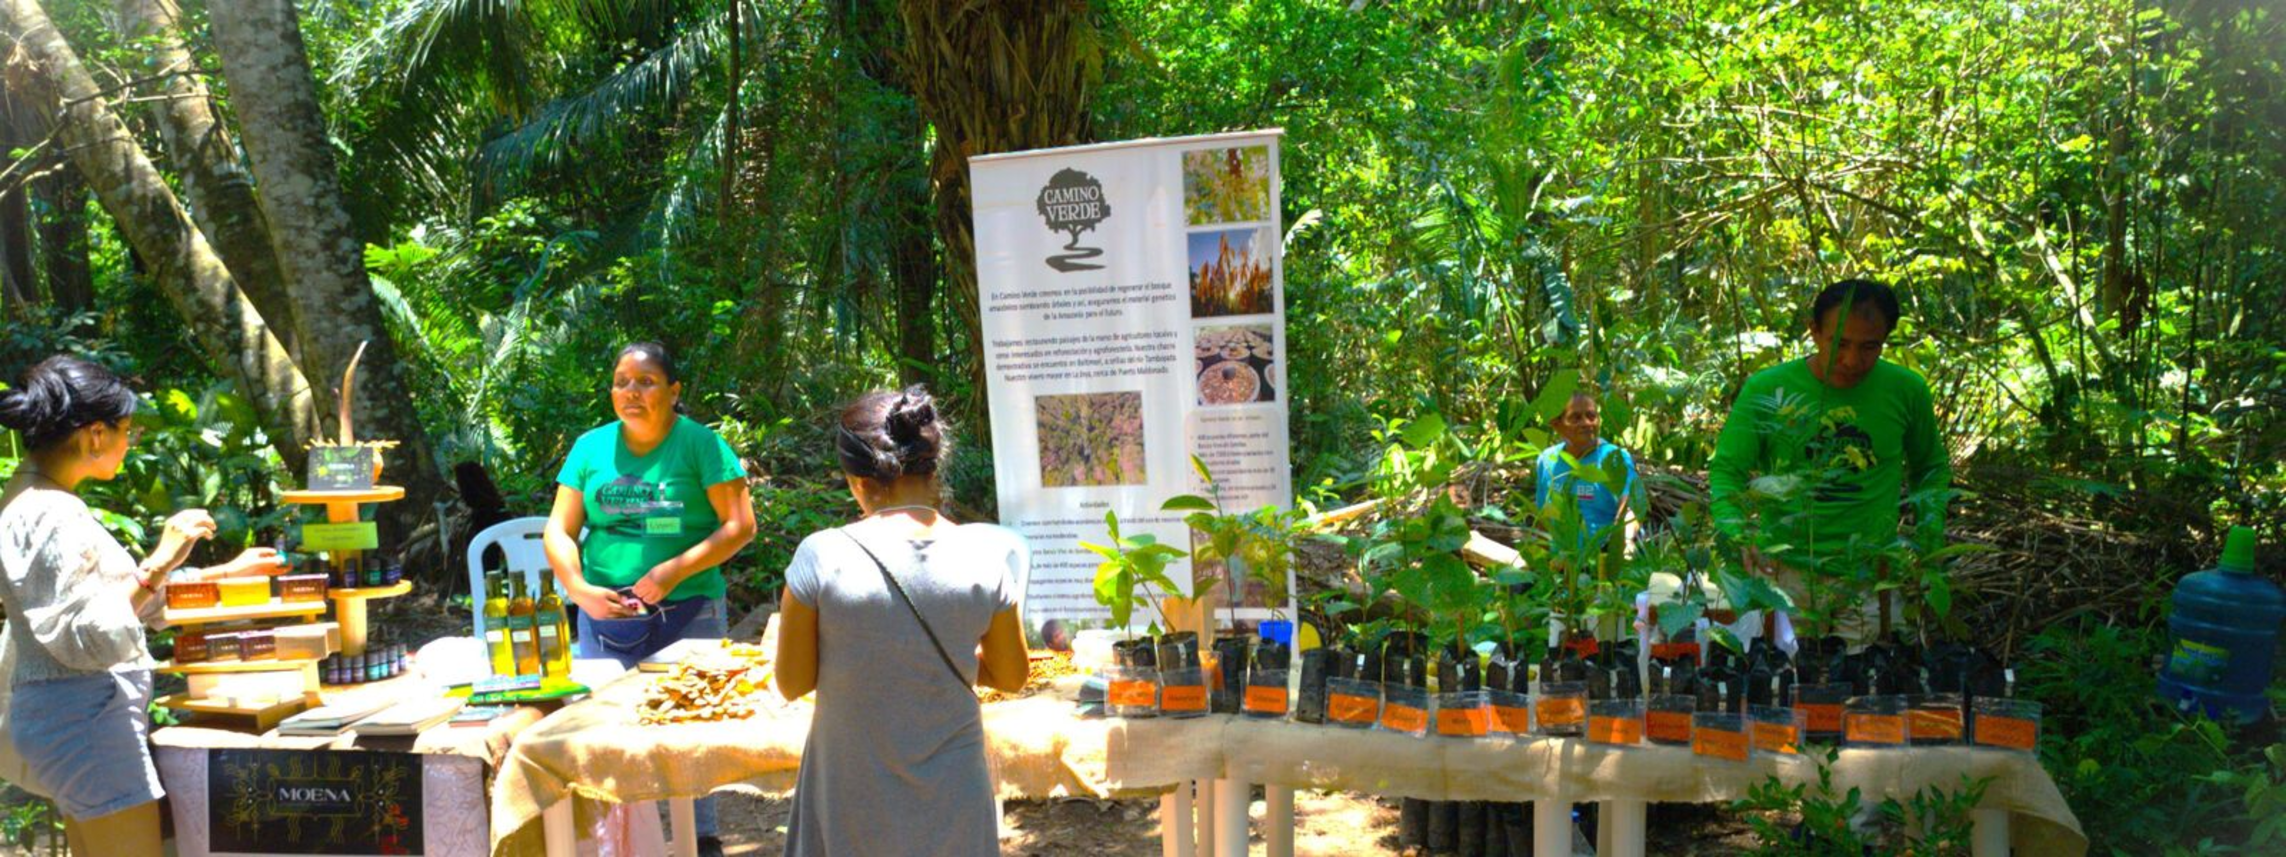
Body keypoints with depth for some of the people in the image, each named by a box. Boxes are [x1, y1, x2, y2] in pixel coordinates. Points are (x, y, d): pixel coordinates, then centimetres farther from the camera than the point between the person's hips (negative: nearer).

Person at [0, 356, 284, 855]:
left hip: (78, 716, 10)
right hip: (86, 720, -10)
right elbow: (86, 638, -23)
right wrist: (158, 564, -26)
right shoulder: (50, 518, -18)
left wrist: (227, 573, 25)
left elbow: (121, 593, 24)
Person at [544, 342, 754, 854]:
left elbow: (740, 525, -8)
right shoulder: (591, 447, 7)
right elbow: (558, 531, 7)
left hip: (687, 615, -3)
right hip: (606, 616, 3)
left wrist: (673, 572, -17)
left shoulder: (700, 444, -3)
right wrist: (579, 589, -11)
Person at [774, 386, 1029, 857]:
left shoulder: (822, 557, -17)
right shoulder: (984, 556, -10)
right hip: (952, 797, 2)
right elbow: (1011, 676, 2)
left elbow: (792, 683, -7)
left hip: (854, 798, -2)